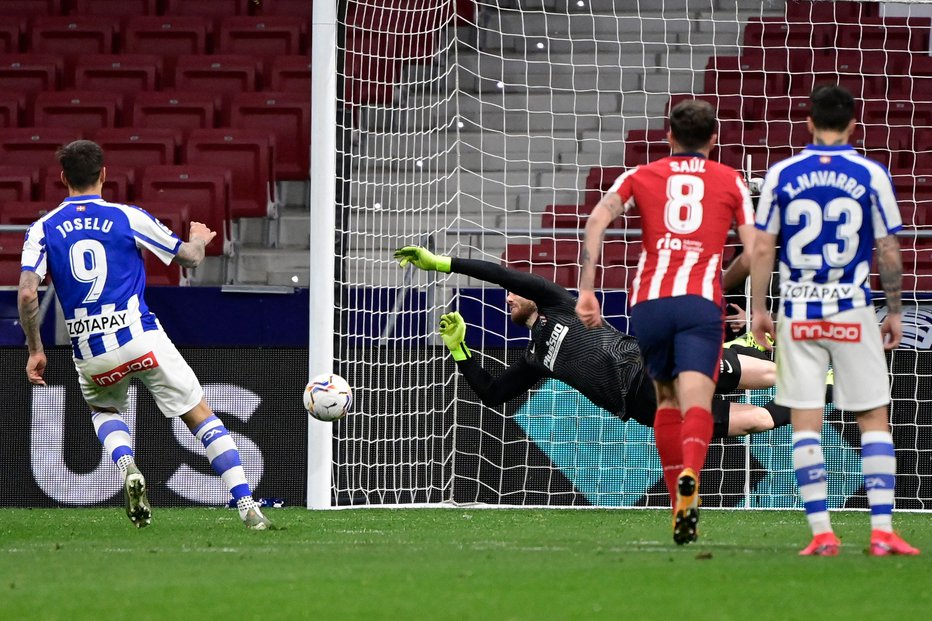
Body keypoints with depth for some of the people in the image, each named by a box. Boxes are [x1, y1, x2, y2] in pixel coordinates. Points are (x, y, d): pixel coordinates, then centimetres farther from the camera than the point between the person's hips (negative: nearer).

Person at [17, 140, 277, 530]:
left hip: (89, 354, 2)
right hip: (141, 339, -2)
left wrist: (35, 350, 4)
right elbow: (190, 257, 9)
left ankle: (127, 468, 1)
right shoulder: (128, 218, 1)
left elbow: (27, 293, -7)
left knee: (104, 411, 33)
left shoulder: (42, 230, 4)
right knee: (200, 416, 7)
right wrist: (200, 238, 33)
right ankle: (248, 509, -4)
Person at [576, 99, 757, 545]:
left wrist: (586, 291, -1)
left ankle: (680, 499, 20)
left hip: (649, 301, 2)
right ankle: (689, 474, -44)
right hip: (701, 303, -2)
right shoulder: (731, 182, 17)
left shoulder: (641, 177, 19)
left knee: (667, 399, 20)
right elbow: (753, 254, 10)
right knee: (695, 401, -14)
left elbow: (597, 220, 2)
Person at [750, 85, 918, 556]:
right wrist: (894, 313, 10)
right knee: (873, 418, 5)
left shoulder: (781, 175, 1)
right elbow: (889, 252, 0)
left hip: (798, 313, 1)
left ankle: (821, 533, -2)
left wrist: (758, 308, 11)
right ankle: (882, 531, -2)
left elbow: (762, 248, 1)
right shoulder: (871, 175, -2)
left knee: (805, 422, 3)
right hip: (853, 313, -1)